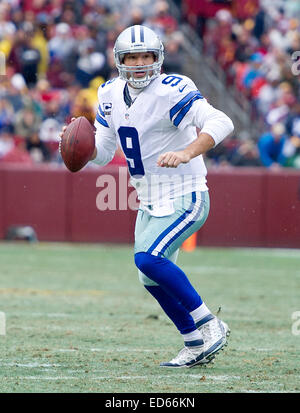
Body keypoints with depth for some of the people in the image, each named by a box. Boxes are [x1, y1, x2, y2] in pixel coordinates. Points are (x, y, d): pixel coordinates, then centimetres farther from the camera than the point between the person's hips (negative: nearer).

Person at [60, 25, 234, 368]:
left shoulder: (170, 91, -19)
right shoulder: (111, 96, 4)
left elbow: (221, 123, -30)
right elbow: (101, 154, 11)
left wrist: (186, 153, -43)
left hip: (184, 198, -8)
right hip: (149, 203, 8)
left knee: (148, 257, -25)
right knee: (152, 279, 11)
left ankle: (208, 324, -12)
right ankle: (197, 345, 27)